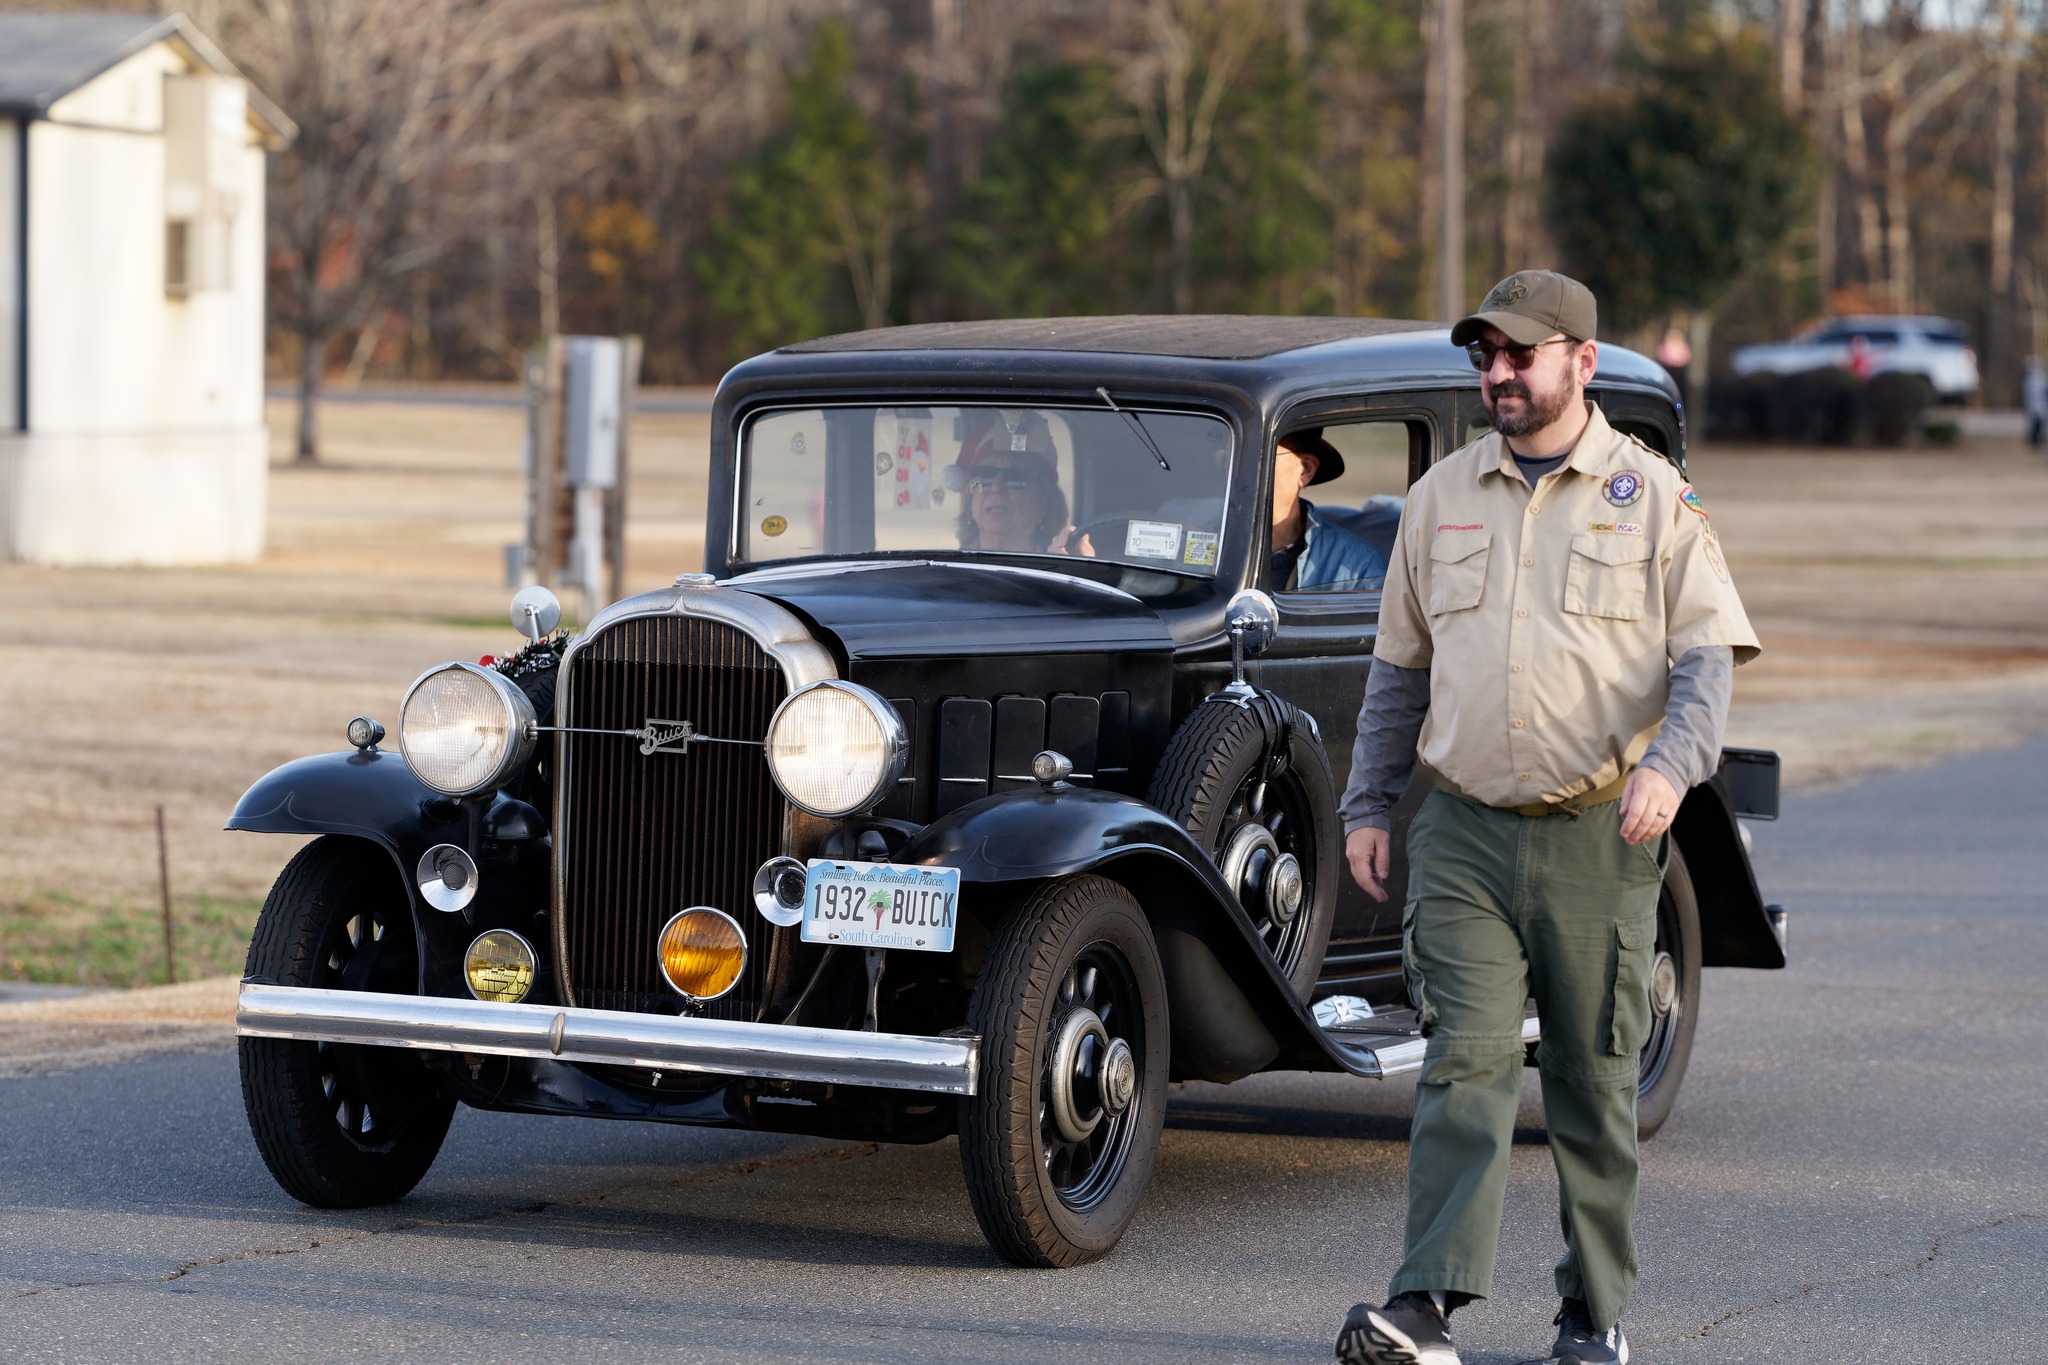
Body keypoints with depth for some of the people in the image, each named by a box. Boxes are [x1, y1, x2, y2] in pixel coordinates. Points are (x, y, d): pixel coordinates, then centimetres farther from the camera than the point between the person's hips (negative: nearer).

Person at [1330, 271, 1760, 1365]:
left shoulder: (1652, 497, 1)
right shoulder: (1441, 496, 11)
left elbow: (1708, 653, -3)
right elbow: (1399, 666, 18)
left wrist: (1671, 766, -21)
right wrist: (1365, 807, 13)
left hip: (1598, 836, -2)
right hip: (1462, 833, 2)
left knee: (1594, 1083, 6)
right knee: (1465, 1062, -10)